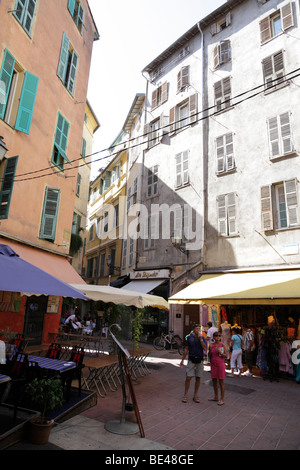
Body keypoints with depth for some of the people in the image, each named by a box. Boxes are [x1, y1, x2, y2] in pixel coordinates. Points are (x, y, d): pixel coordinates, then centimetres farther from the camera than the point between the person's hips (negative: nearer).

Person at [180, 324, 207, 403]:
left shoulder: (202, 338, 2)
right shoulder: (189, 338, 1)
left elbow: (205, 348, -12)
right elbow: (186, 349, 6)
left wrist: (200, 338, -18)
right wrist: (182, 360, 6)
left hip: (199, 361, 1)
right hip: (191, 360, -1)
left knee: (198, 378, 8)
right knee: (188, 378, -4)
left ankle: (195, 395, 21)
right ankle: (185, 395, 8)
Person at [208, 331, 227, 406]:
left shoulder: (222, 345, -6)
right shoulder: (211, 345, 2)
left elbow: (226, 356, -7)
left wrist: (220, 352, -19)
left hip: (220, 364, -4)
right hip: (213, 364, 4)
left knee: (221, 381, 2)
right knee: (214, 381, 12)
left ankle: (222, 399, 10)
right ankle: (216, 397, 26)